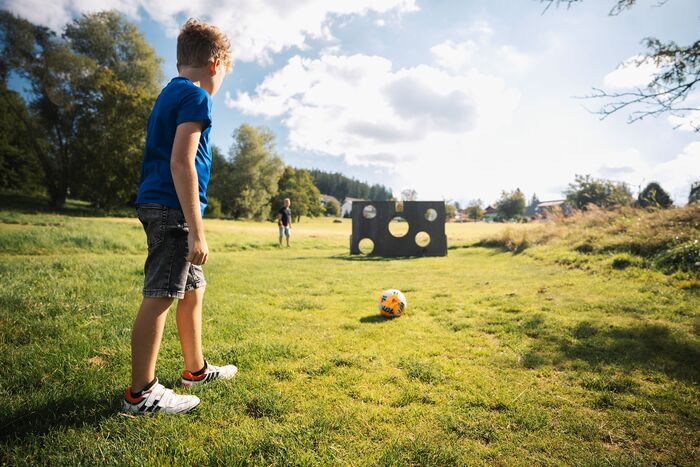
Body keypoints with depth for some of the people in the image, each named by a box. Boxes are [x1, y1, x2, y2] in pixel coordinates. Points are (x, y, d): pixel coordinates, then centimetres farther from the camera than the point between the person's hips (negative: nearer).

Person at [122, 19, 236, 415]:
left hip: (159, 207, 10)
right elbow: (181, 163, -19)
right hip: (173, 208, -10)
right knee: (160, 296, -4)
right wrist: (196, 230, -20)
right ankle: (141, 393, 7)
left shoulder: (169, 93, 21)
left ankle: (196, 369, 30)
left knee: (193, 289, 16)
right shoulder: (196, 96, -9)